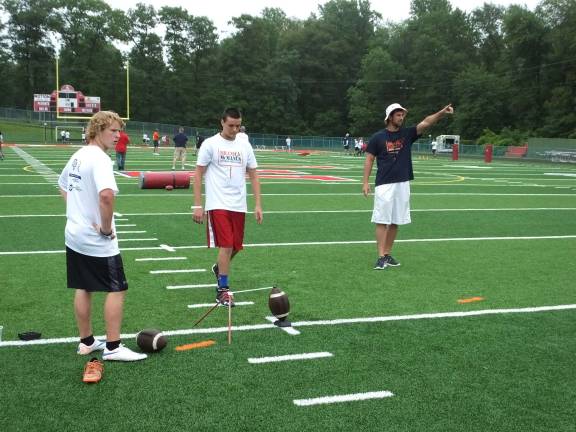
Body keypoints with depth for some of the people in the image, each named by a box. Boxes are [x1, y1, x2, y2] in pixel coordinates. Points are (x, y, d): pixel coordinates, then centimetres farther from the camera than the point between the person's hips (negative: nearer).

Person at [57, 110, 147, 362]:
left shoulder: (78, 156, 10)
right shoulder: (100, 159, -20)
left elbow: (63, 186, 26)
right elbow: (106, 195, -37)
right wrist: (107, 228, -23)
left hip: (74, 235, 9)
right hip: (98, 242, -9)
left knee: (83, 289, 16)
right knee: (117, 290, 2)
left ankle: (86, 343, 26)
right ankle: (113, 348, 5)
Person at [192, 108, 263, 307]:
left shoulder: (245, 145, 8)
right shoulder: (210, 144, -3)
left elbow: (253, 175, 11)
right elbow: (198, 174, -2)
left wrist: (258, 204, 4)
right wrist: (197, 205, -8)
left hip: (239, 206, 5)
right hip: (217, 205, -5)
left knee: (235, 247, 12)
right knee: (226, 246, -10)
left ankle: (219, 268, 43)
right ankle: (222, 290, 2)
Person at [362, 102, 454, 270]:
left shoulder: (407, 133, 6)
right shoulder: (378, 137, -1)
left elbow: (426, 122, -8)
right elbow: (369, 159, 1)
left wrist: (442, 112, -24)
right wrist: (365, 182, -6)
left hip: (403, 185, 4)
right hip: (384, 185, -4)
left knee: (395, 222, 8)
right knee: (382, 221, -6)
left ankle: (387, 254, 18)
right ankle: (381, 257, -5)